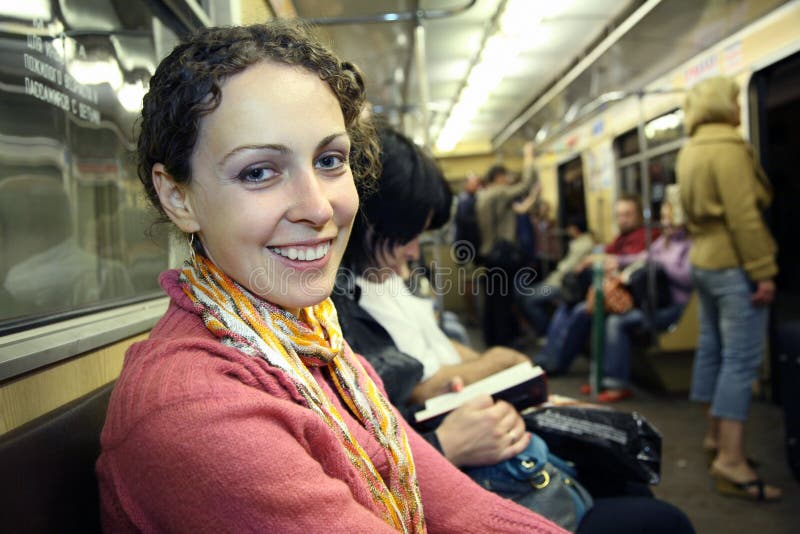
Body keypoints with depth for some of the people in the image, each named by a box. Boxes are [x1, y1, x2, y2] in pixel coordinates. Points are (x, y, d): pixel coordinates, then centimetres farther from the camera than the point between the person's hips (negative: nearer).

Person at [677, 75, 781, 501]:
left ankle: (716, 436, 24)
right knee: (741, 360, -9)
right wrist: (763, 270, -19)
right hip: (733, 265, -10)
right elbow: (743, 215, -21)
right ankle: (731, 461, -9)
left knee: (712, 350, 14)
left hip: (703, 259, 10)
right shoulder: (728, 148, -14)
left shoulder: (689, 152, 14)